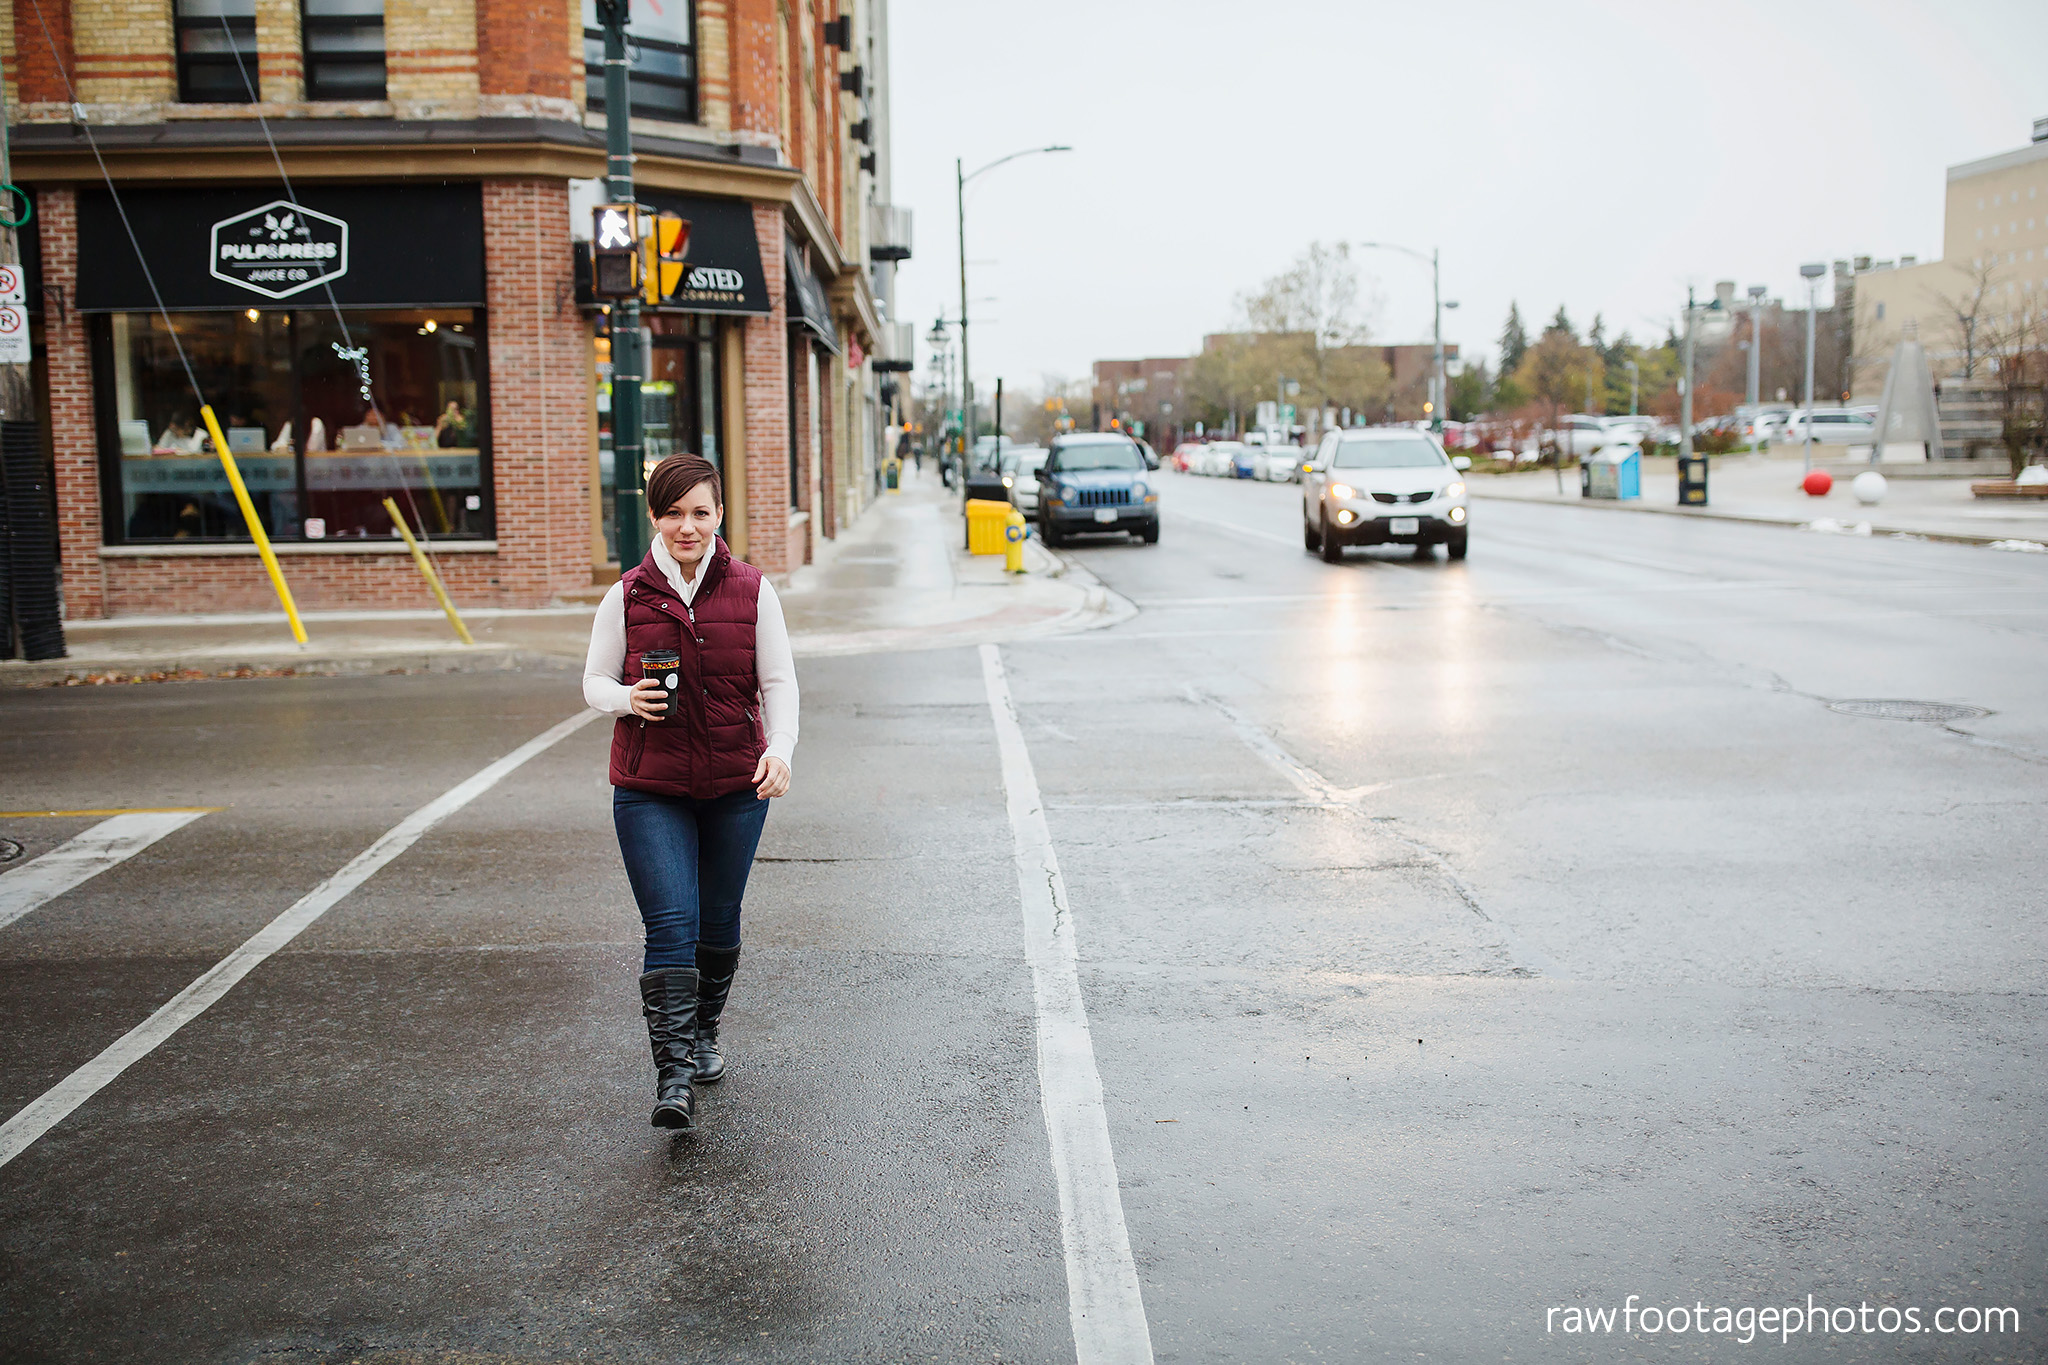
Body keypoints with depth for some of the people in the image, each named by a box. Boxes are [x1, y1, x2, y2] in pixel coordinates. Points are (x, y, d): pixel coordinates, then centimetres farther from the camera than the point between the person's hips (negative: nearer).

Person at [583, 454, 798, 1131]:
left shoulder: (751, 591, 0)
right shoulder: (627, 596, 0)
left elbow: (778, 681, 1)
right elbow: (595, 680, 7)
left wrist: (780, 747, -16)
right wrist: (628, 699, -16)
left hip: (736, 787, 2)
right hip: (649, 789, -1)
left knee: (718, 923, 14)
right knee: (671, 926, -11)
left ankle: (703, 1033, 39)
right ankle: (673, 1078, -9)